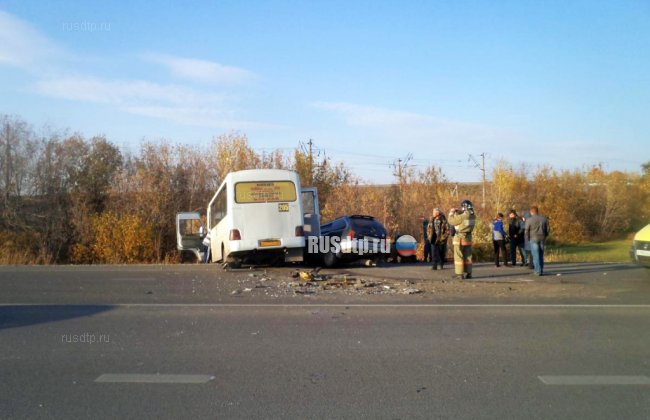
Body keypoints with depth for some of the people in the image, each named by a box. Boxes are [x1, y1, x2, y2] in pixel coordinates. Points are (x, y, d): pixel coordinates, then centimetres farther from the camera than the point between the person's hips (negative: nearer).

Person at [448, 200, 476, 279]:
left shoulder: (463, 216, -22)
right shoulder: (473, 216, 1)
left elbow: (452, 221, -15)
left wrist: (452, 212, 1)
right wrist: (458, 213, 12)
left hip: (460, 238, -7)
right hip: (468, 237, 7)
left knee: (458, 256, 0)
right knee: (467, 256, 14)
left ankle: (459, 274, 0)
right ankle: (468, 273, 17)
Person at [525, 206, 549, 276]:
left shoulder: (529, 220, -7)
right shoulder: (544, 219, 6)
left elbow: (526, 231, -6)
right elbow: (547, 229, 9)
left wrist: (528, 239, 9)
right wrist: (545, 237, 19)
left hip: (534, 238, -4)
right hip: (542, 238, 4)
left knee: (536, 255, -1)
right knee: (541, 255, 12)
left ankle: (538, 271, -5)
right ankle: (541, 271, 14)